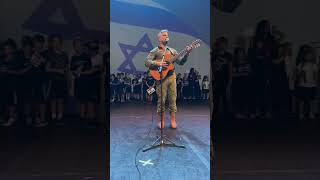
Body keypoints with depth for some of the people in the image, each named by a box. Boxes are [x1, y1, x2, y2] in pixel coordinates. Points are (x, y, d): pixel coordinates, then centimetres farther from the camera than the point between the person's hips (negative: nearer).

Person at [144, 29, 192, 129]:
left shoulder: (172, 51, 17)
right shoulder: (155, 51, 4)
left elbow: (181, 62, 10)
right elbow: (147, 62, -7)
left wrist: (186, 54, -5)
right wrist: (158, 63, -19)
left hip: (172, 77, 4)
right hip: (161, 77, -4)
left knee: (173, 99, 3)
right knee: (161, 99, -2)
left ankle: (173, 120, 10)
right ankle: (161, 121, 10)